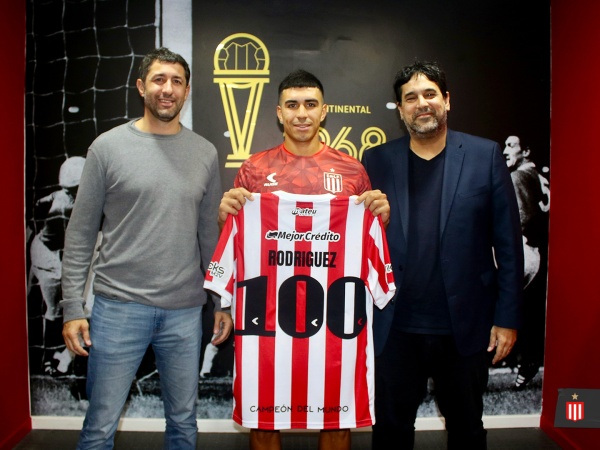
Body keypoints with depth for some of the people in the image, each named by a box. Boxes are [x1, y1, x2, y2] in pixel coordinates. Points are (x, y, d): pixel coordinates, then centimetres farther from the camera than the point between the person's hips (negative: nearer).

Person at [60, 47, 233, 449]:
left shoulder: (205, 153, 5)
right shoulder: (108, 147, -1)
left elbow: (211, 235, 9)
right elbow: (81, 234, 0)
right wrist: (73, 308, -4)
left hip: (185, 311, 2)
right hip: (119, 307, -2)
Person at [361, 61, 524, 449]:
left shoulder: (485, 156, -1)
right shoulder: (376, 161, 1)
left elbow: (508, 244, -1)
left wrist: (507, 318, -3)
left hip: (466, 328, 0)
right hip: (395, 329, 1)